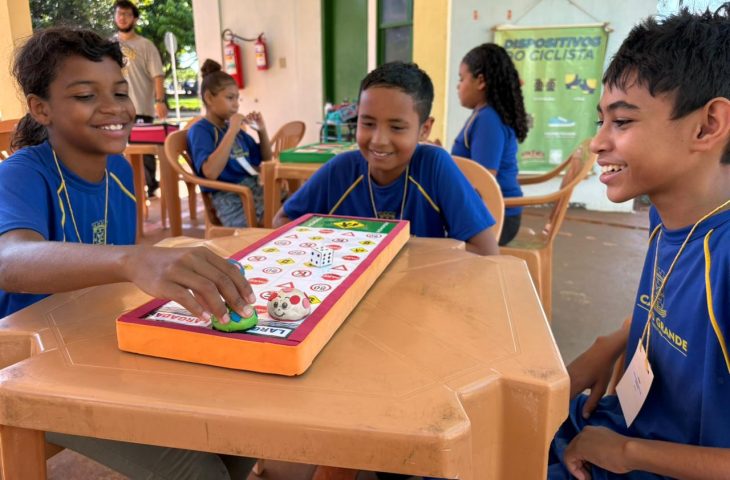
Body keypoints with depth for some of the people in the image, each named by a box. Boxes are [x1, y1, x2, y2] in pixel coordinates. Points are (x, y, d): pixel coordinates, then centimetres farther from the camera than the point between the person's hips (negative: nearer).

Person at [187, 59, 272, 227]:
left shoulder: (233, 127, 17)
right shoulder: (199, 130, -4)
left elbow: (265, 159, 26)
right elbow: (211, 172, -23)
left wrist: (262, 130, 9)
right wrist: (232, 131, -19)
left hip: (255, 189, 8)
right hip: (231, 200, -8)